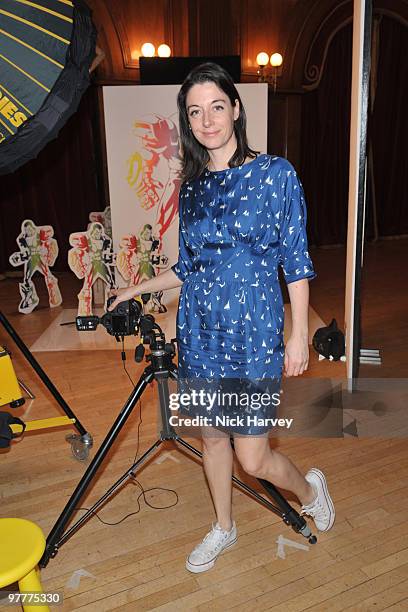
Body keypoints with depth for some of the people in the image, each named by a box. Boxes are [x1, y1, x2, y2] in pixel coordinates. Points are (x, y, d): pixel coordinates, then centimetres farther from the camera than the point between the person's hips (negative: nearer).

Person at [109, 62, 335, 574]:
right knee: (213, 436, 17)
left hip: (253, 330, -5)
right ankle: (223, 528, 40)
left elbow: (297, 260, -5)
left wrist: (300, 334, -8)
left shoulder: (275, 173, -5)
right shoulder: (192, 187, 9)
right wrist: (138, 288, 16)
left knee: (252, 458, 0)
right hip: (200, 329, 5)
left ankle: (310, 489, 33)